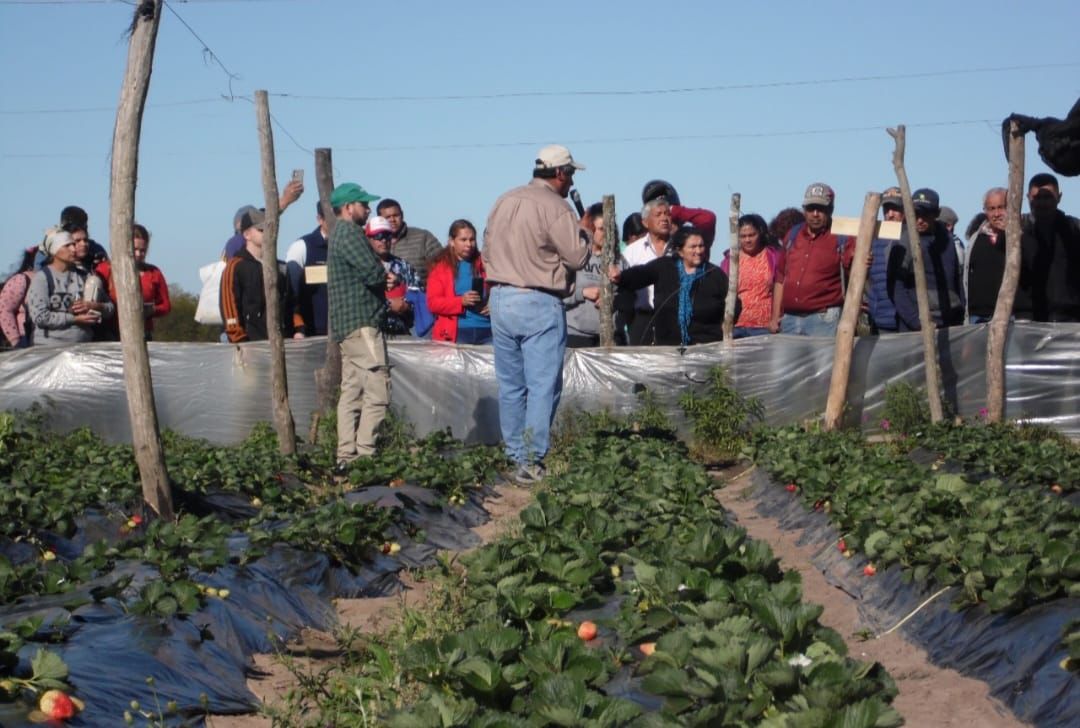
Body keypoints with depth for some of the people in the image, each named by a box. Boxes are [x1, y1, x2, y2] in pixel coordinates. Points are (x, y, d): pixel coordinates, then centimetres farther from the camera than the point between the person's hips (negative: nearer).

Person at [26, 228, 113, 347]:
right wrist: (75, 319, -10)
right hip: (50, 347, -4)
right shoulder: (42, 278, 0)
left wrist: (93, 306, -7)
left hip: (84, 347, 4)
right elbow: (40, 317, -11)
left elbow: (110, 307, 14)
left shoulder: (85, 276, 13)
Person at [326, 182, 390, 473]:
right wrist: (385, 273, 2)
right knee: (377, 391, -11)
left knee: (351, 392, 10)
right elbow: (374, 273, -19)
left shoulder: (339, 233, 22)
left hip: (347, 325, 11)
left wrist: (381, 276, 3)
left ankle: (346, 457, 10)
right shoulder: (349, 233, -11)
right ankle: (364, 455, -13)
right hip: (361, 322, -11)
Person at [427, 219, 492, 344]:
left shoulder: (485, 264, 14)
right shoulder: (439, 266, 8)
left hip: (486, 330, 2)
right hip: (455, 332, -2)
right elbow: (433, 303, 1)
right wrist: (461, 301, -14)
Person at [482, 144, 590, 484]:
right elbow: (577, 258, -11)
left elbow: (488, 249, 17)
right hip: (538, 304, -7)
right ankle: (532, 462, -6)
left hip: (500, 299, 7)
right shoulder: (554, 206, -11)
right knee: (542, 386, -3)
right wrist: (585, 241, 8)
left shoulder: (504, 201, 10)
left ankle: (515, 456, 19)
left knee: (510, 386, 13)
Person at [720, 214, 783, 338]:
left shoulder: (773, 256, 5)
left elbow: (779, 286, 3)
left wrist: (775, 319, -4)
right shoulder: (730, 258, 8)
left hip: (764, 327, -1)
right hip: (734, 327, 1)